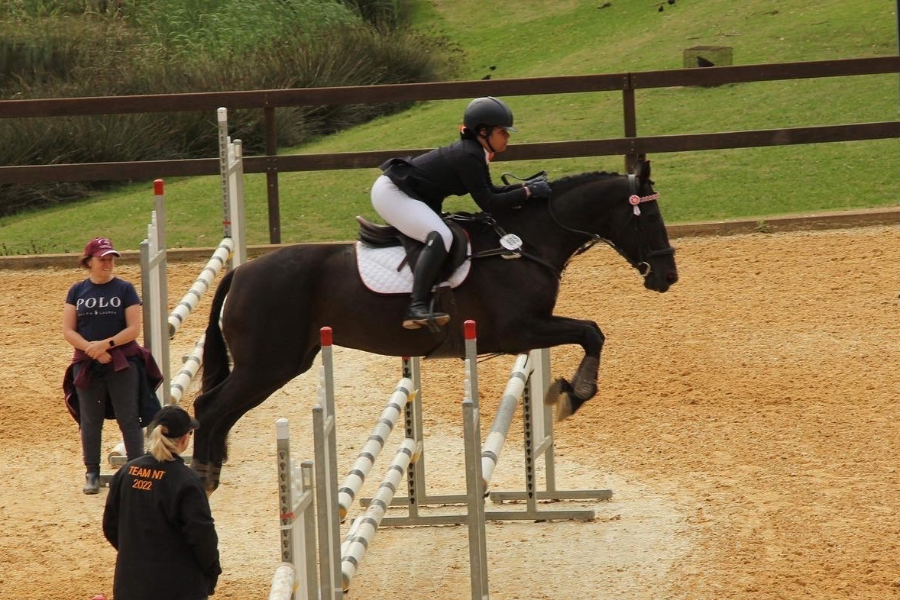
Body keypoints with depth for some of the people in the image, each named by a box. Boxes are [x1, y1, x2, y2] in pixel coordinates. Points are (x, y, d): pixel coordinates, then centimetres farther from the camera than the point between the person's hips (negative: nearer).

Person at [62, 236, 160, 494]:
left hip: (123, 363, -2)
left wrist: (106, 344, -19)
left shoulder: (124, 289, 0)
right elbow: (68, 330, 0)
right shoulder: (77, 291, 5)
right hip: (86, 364, 2)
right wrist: (92, 349, -15)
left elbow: (134, 328, -6)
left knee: (129, 419, -1)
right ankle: (92, 474, 16)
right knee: (90, 421, 7)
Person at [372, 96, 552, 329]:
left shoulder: (474, 153, 7)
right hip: (391, 193, -11)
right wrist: (527, 193, -19)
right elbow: (488, 204, -23)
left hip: (407, 194, 11)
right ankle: (416, 308, -37)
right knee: (440, 237, -28)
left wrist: (525, 186, 5)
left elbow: (490, 192, 15)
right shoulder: (468, 157, -22)